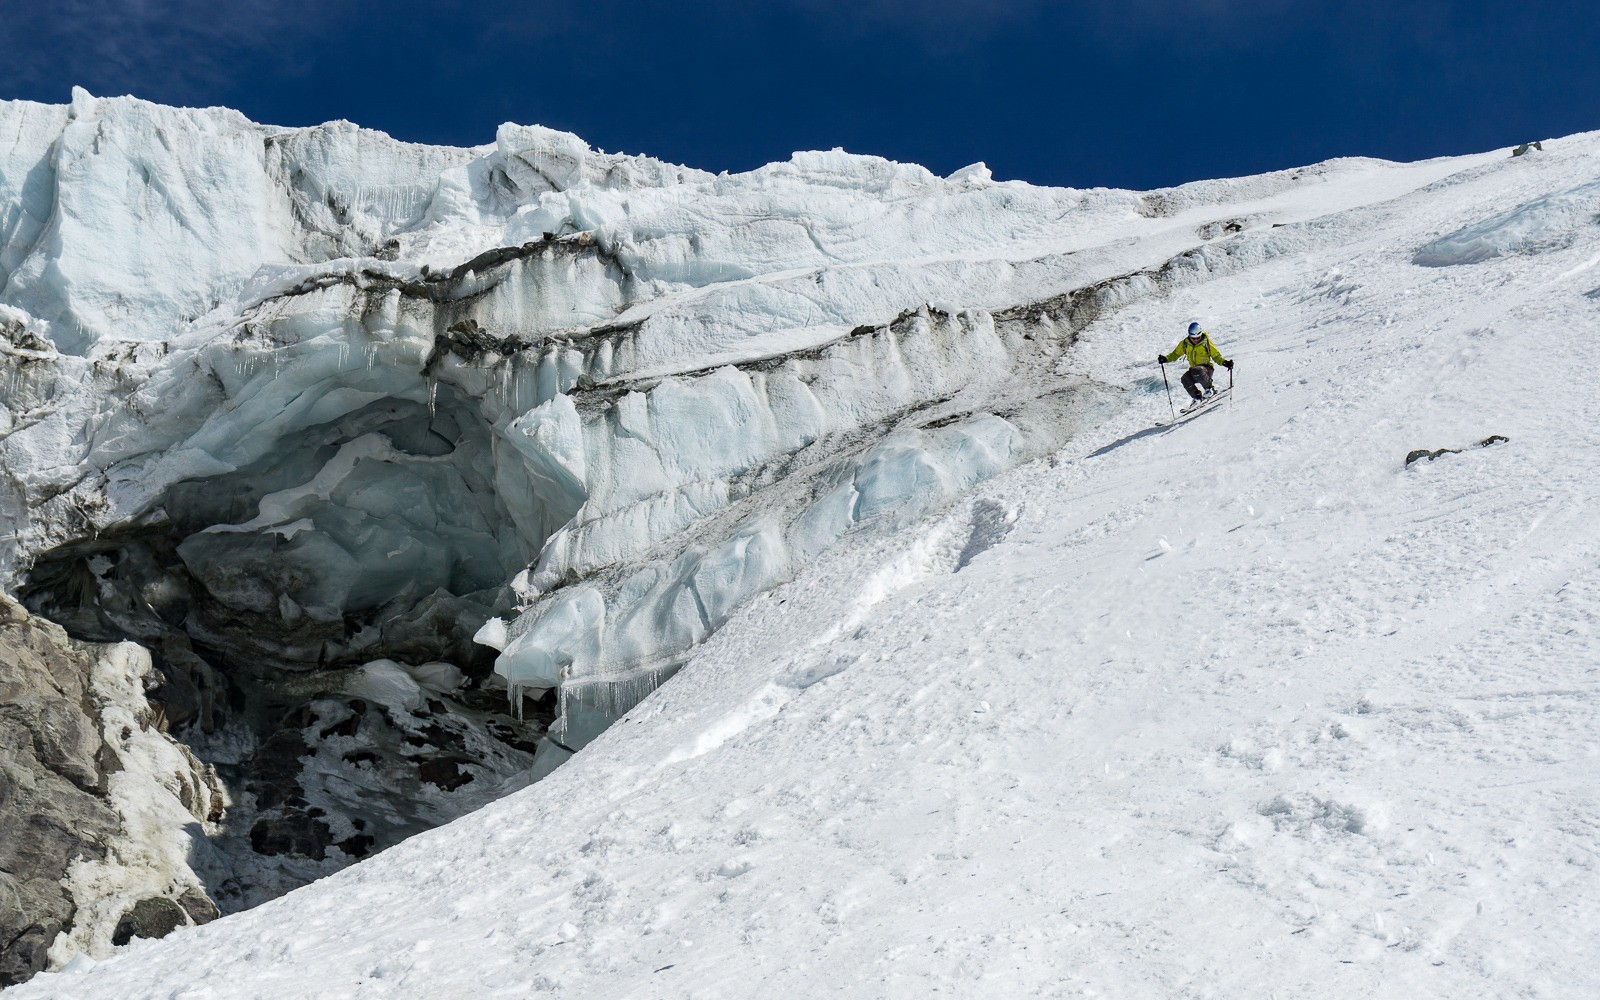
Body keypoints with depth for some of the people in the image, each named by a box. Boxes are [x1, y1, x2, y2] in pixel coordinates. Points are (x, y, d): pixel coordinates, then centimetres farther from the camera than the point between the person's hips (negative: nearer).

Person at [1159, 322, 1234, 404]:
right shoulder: (1185, 344, 4)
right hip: (1194, 369, 4)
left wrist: (1224, 362, -18)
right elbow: (1175, 354, 13)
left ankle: (1209, 389, -17)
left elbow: (1216, 355, 0)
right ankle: (1197, 397, -13)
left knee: (1196, 371, -37)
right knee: (1185, 379, -28)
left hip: (1206, 368, -4)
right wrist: (1166, 358, -6)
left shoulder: (1206, 342, -4)